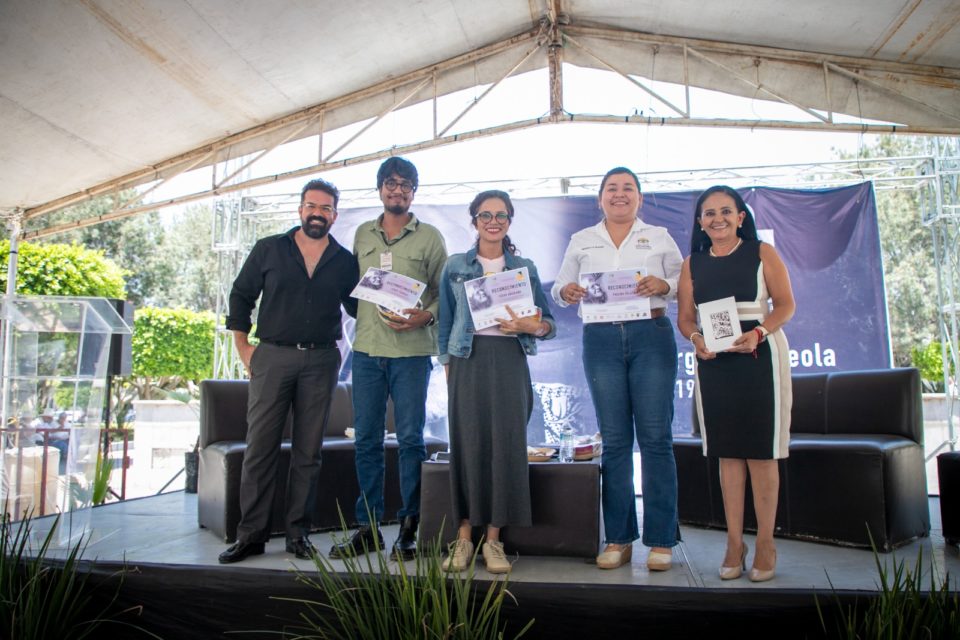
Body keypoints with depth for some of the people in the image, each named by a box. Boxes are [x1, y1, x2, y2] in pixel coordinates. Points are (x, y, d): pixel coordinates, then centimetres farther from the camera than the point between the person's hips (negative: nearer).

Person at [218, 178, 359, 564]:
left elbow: (356, 306, 16)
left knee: (308, 451, 5)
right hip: (272, 357, -1)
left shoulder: (345, 261, 8)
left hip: (320, 361, 1)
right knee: (260, 446, -1)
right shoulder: (269, 250, 6)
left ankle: (298, 532, 15)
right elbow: (241, 295, 10)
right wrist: (243, 345, 4)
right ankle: (251, 533, 9)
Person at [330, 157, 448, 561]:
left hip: (411, 350, -3)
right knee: (366, 440, 6)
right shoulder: (362, 235, 14)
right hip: (366, 349, 4)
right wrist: (361, 320, 5)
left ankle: (409, 528, 11)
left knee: (410, 439, 0)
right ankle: (367, 526, 17)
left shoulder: (429, 237, 4)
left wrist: (425, 316, -14)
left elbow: (444, 291, 3)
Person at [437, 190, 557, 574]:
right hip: (468, 360, 0)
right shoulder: (455, 267, 10)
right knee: (467, 444, -2)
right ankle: (463, 538, 9)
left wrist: (529, 326, -11)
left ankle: (494, 539, 9)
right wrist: (447, 367, 3)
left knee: (506, 444, -2)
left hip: (509, 361, 1)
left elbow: (549, 323, 10)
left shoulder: (525, 268, 10)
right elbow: (445, 322, 11)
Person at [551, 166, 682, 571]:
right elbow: (559, 287, 16)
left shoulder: (660, 237, 13)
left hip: (651, 336, -1)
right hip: (601, 340, 1)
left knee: (656, 436, -3)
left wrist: (663, 284, -13)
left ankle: (661, 540, 8)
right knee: (614, 439, 4)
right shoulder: (581, 241, 16)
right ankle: (618, 538, 13)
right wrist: (567, 291, -7)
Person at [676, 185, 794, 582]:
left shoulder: (762, 253, 3)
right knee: (727, 453, 6)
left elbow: (786, 304, -2)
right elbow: (684, 317, 9)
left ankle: (765, 544, 12)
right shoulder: (692, 263, 10)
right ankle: (734, 544, 15)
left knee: (761, 451, 1)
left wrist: (757, 333, -18)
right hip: (714, 360, 3)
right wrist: (696, 339, -12)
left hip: (760, 355, -3)